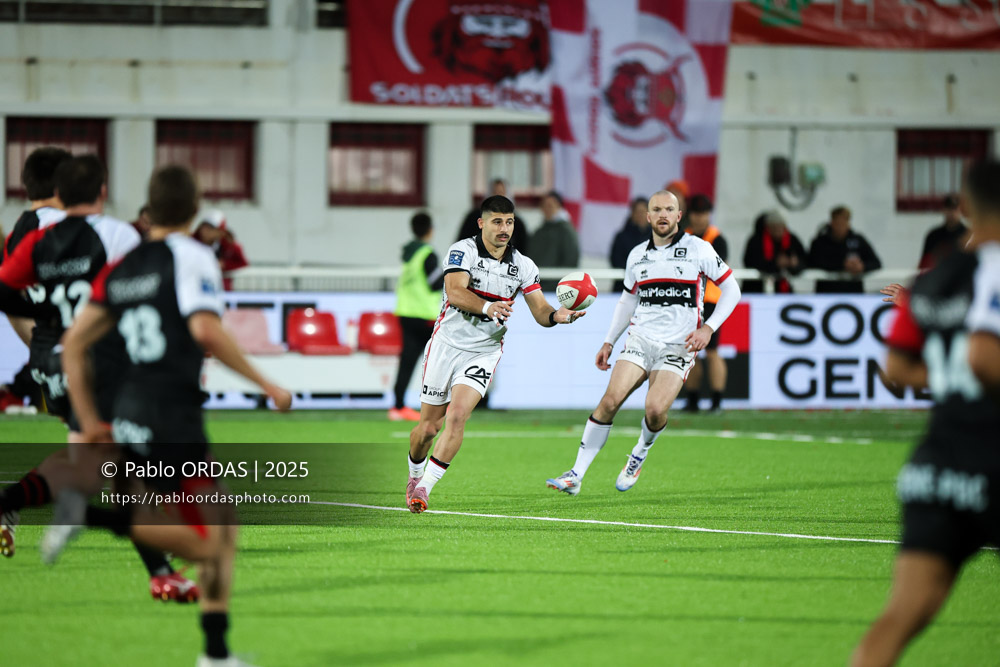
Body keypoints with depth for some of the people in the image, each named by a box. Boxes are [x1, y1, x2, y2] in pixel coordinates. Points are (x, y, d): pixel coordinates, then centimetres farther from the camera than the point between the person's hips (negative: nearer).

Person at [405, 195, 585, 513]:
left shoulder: (523, 266, 2)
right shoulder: (463, 251, -10)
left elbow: (540, 311, -1)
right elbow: (455, 291, -26)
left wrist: (557, 315, -25)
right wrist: (487, 307, -43)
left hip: (484, 353, 1)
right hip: (447, 345, -1)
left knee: (457, 416, -19)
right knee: (429, 426, 5)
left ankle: (424, 488, -16)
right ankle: (415, 473, 34)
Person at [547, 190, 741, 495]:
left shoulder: (698, 249, -1)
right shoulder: (637, 255, 11)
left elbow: (731, 289, 3)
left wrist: (708, 328, -8)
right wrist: (609, 342, 21)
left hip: (678, 346, -3)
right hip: (640, 340, 3)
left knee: (656, 409, -22)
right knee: (610, 399, -15)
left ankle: (640, 453, 12)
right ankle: (576, 475, -12)